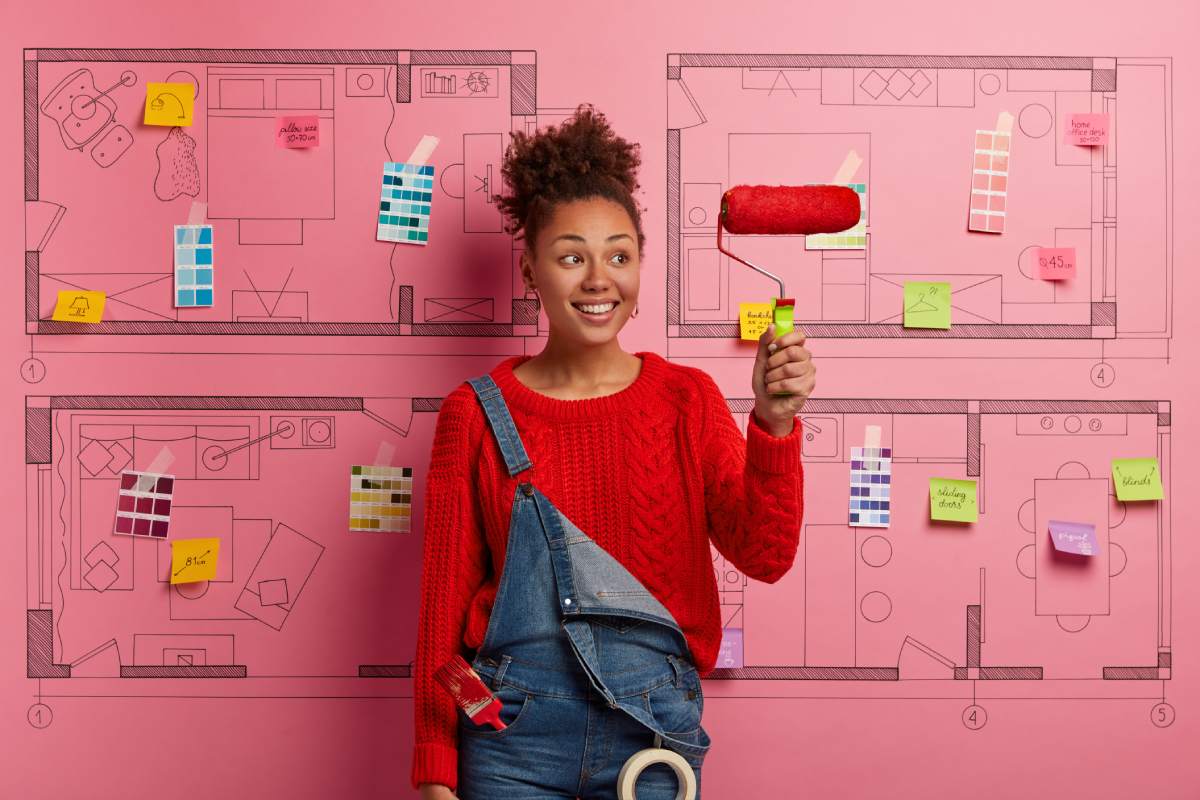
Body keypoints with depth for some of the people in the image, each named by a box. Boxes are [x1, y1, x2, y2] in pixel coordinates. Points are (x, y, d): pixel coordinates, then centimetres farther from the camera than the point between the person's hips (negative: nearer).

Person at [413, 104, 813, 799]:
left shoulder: (687, 398, 0)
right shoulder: (478, 414, -3)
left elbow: (765, 555, -10)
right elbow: (447, 595, 0)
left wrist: (774, 423, -26)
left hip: (656, 730, 1)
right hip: (515, 736, -1)